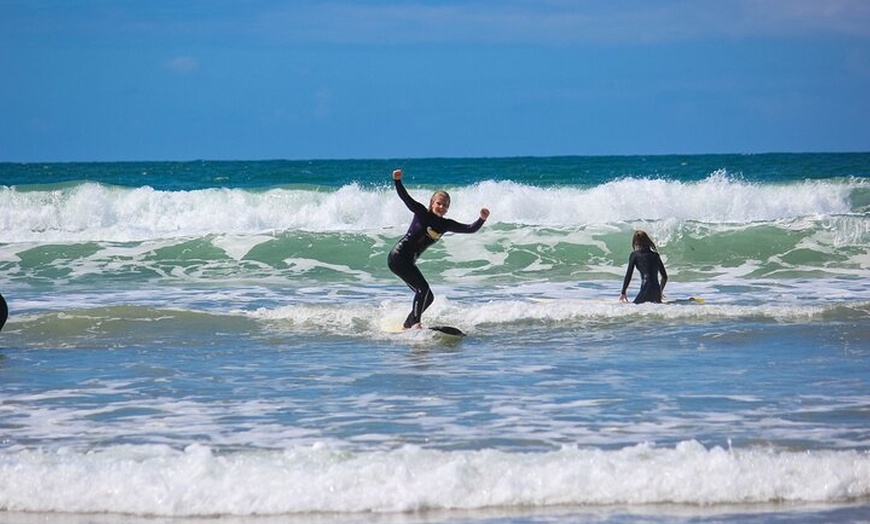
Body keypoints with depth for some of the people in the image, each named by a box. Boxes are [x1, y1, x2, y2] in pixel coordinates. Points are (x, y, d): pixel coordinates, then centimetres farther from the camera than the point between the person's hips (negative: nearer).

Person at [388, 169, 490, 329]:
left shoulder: (446, 225, 8)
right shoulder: (421, 212, -6)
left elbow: (470, 229, 5)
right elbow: (405, 198, -17)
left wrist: (482, 219, -13)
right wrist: (397, 181, -34)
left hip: (408, 261, 8)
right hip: (398, 256, -8)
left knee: (427, 297, 11)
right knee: (423, 289, -21)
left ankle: (407, 325, 22)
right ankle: (415, 323, -26)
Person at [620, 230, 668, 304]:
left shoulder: (635, 255, 4)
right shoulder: (655, 255, 18)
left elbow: (628, 275, 4)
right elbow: (665, 276, 22)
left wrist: (623, 293, 13)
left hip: (646, 290, -6)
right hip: (657, 292, 6)